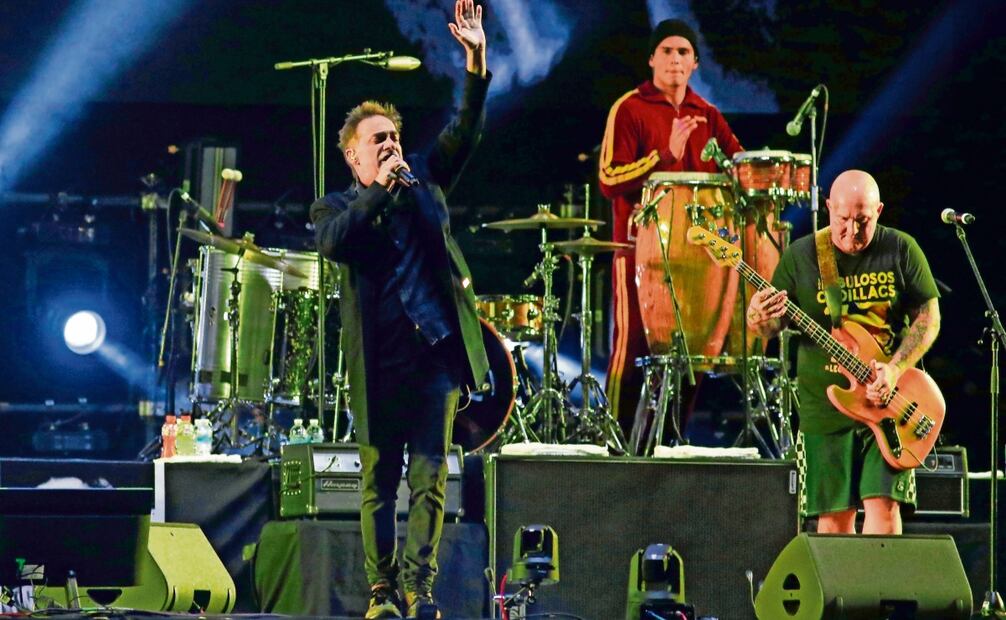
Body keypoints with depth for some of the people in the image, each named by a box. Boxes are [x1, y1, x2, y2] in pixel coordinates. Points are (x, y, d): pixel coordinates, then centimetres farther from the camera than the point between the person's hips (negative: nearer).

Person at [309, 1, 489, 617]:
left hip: (437, 352, 1)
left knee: (430, 478, -5)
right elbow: (333, 244, -15)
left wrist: (476, 64, -11)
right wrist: (379, 191, -19)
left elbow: (462, 134, 2)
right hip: (378, 360, -1)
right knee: (379, 484, 4)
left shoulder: (423, 181, 14)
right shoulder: (337, 207, 7)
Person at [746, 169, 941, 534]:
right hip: (826, 406, 1)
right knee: (834, 517, 4)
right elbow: (773, 326, 5)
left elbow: (928, 317, 2)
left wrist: (896, 370, -14)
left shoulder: (901, 251, 1)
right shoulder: (801, 256, 1)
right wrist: (759, 319, -21)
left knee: (883, 506, -11)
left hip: (890, 402, -1)